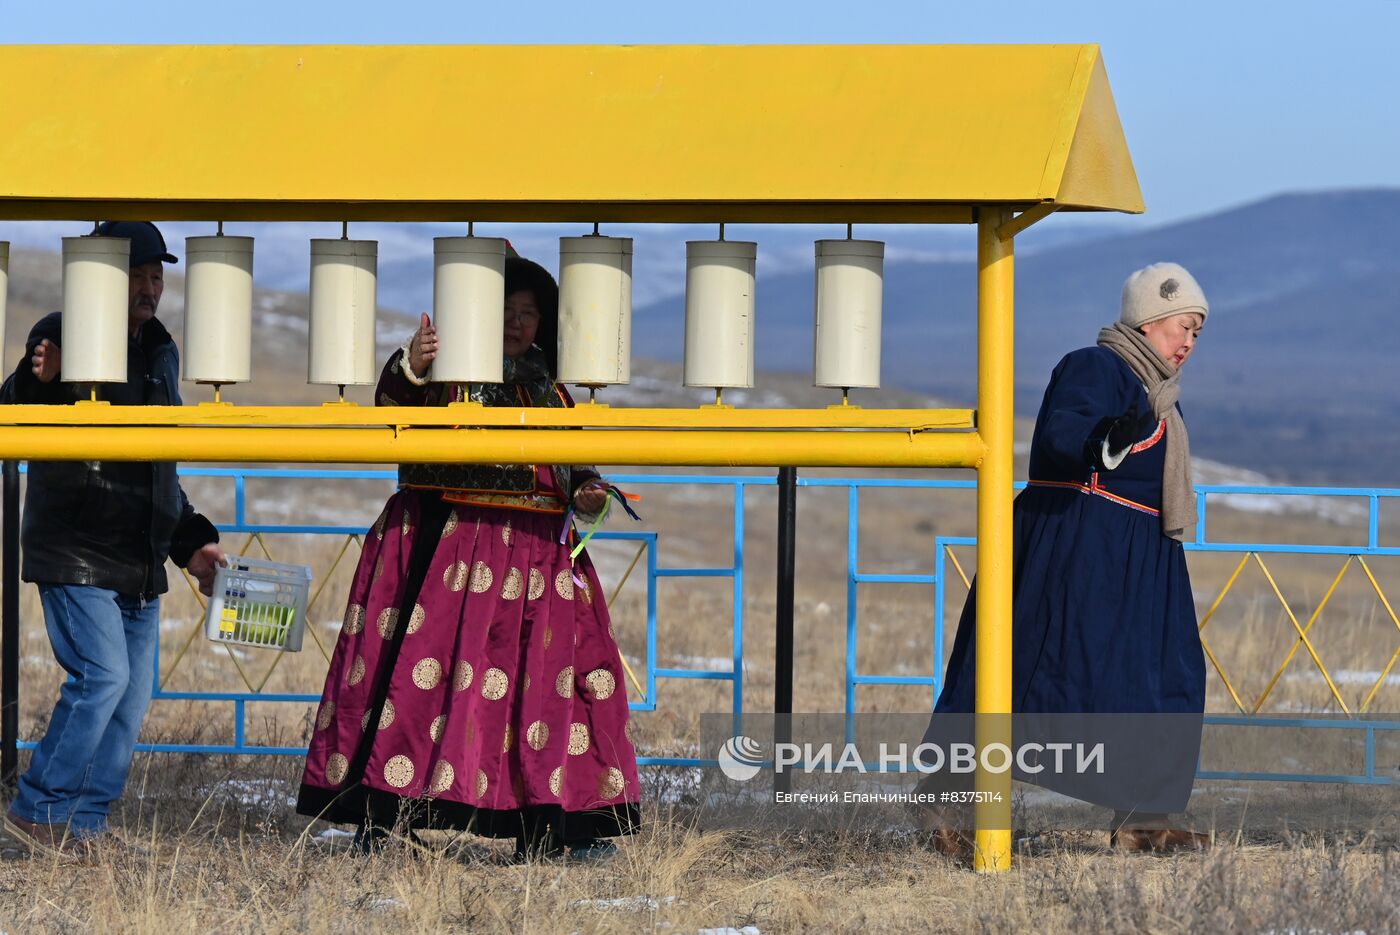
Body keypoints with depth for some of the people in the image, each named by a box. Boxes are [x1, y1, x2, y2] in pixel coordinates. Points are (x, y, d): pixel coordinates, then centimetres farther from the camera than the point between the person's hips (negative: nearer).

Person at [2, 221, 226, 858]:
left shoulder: (159, 352, 17)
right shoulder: (63, 336, -6)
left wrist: (190, 540, 21)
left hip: (139, 561, 8)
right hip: (75, 553, -8)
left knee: (133, 693, 5)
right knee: (103, 675, -16)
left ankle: (84, 824, 12)